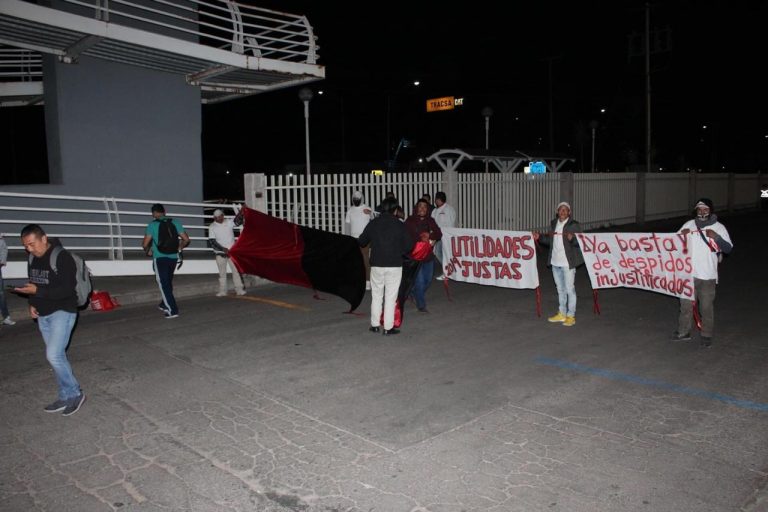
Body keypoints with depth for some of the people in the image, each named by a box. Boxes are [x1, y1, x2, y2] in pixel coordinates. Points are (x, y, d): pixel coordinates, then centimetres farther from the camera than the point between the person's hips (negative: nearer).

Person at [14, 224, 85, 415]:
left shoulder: (62, 257, -18)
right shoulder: (33, 258, 6)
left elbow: (67, 290, -21)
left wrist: (37, 291, -26)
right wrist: (32, 304, 5)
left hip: (62, 312, -8)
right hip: (43, 315, 8)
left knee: (53, 355, -15)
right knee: (57, 356, 12)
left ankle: (75, 394, 2)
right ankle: (65, 397, 22)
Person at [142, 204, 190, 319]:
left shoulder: (152, 225, -7)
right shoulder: (175, 222, 4)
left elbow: (145, 243, -9)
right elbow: (186, 239, 5)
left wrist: (148, 251, 13)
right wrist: (180, 248, 23)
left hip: (159, 258, -5)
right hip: (173, 257, 5)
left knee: (163, 284, 1)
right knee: (168, 282, 22)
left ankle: (172, 310, -5)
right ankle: (165, 305, 37)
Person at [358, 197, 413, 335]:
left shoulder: (373, 224, 0)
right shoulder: (400, 225, -6)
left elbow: (361, 241, 9)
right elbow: (408, 246, -7)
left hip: (377, 265, 2)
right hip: (394, 266, -2)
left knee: (376, 295, 15)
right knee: (390, 297, 4)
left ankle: (375, 325, 21)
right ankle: (388, 328, 7)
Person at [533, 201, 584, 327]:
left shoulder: (574, 225, -8)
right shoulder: (553, 224, 10)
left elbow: (580, 242, -13)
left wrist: (572, 239, -32)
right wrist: (539, 237, 3)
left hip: (568, 263, -7)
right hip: (555, 262, 7)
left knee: (570, 289, -1)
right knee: (560, 289, 17)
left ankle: (571, 316, 8)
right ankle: (562, 314, 29)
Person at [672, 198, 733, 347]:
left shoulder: (718, 227, -2)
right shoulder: (689, 225, 4)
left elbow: (728, 249, -6)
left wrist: (716, 237, -22)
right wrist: (681, 235, -13)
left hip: (708, 276, -2)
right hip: (688, 273, 3)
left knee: (707, 307, 5)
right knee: (686, 304, 12)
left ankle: (707, 335, 19)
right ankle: (683, 332, 25)